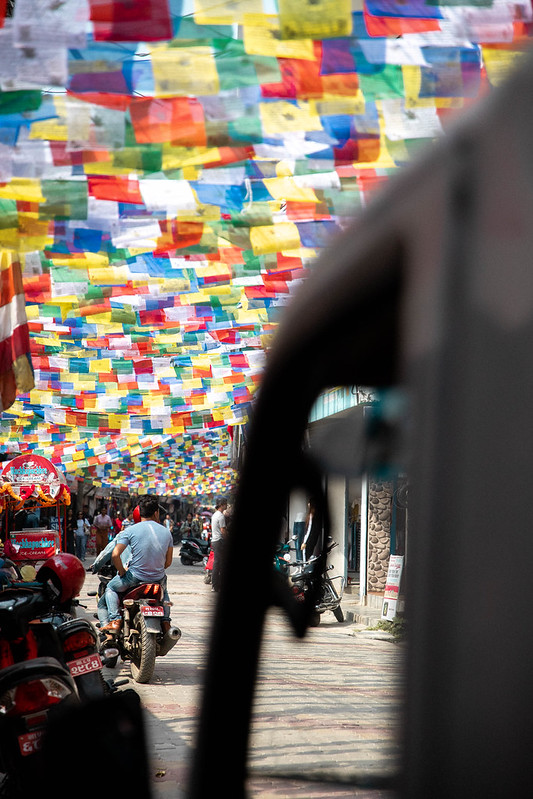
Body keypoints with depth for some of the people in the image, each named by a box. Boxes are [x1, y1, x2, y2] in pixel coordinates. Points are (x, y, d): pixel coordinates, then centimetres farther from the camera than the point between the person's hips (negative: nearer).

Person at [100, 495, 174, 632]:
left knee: (111, 587, 24)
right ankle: (166, 621, 26)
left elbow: (115, 555, -16)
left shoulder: (130, 530, -9)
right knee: (163, 588, 39)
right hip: (158, 578, 3)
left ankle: (115, 621, 8)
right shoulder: (166, 532, 2)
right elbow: (168, 562, 6)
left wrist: (122, 572, -1)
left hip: (135, 577, -3)